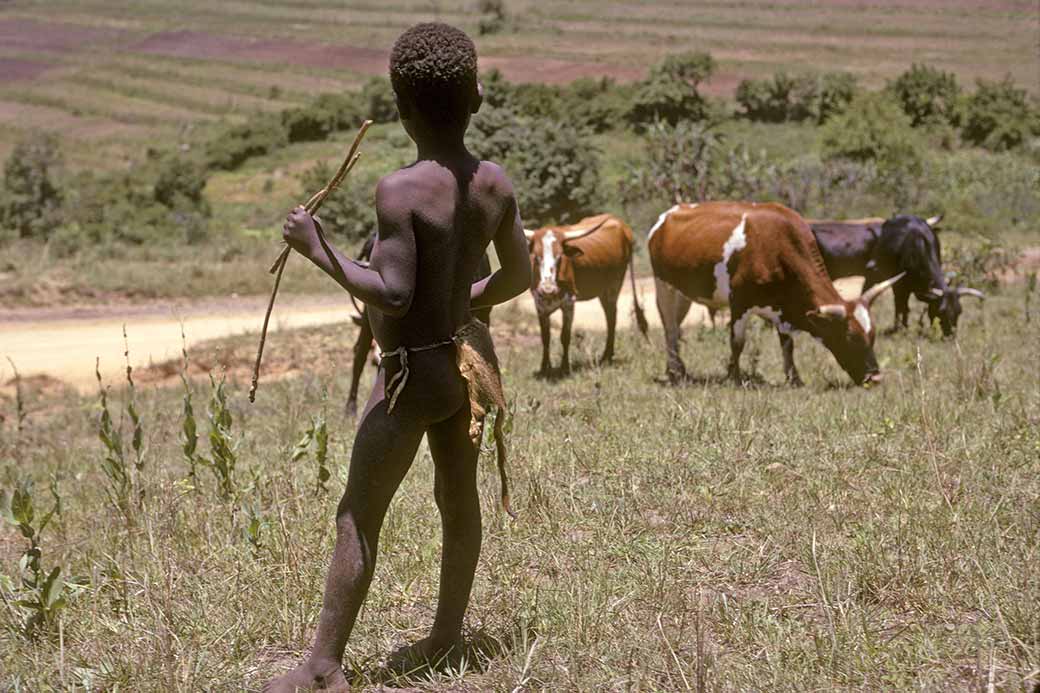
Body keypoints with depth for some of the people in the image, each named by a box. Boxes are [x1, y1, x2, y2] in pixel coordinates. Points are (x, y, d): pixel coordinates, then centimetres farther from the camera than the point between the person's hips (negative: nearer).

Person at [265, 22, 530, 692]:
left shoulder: (400, 190, -21)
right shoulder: (495, 183, 0)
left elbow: (393, 296, -26)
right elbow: (519, 277, 11)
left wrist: (317, 248, -16)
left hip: (412, 373, -7)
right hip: (463, 363, 7)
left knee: (358, 517, -1)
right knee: (458, 502, 18)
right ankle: (446, 636, 33)